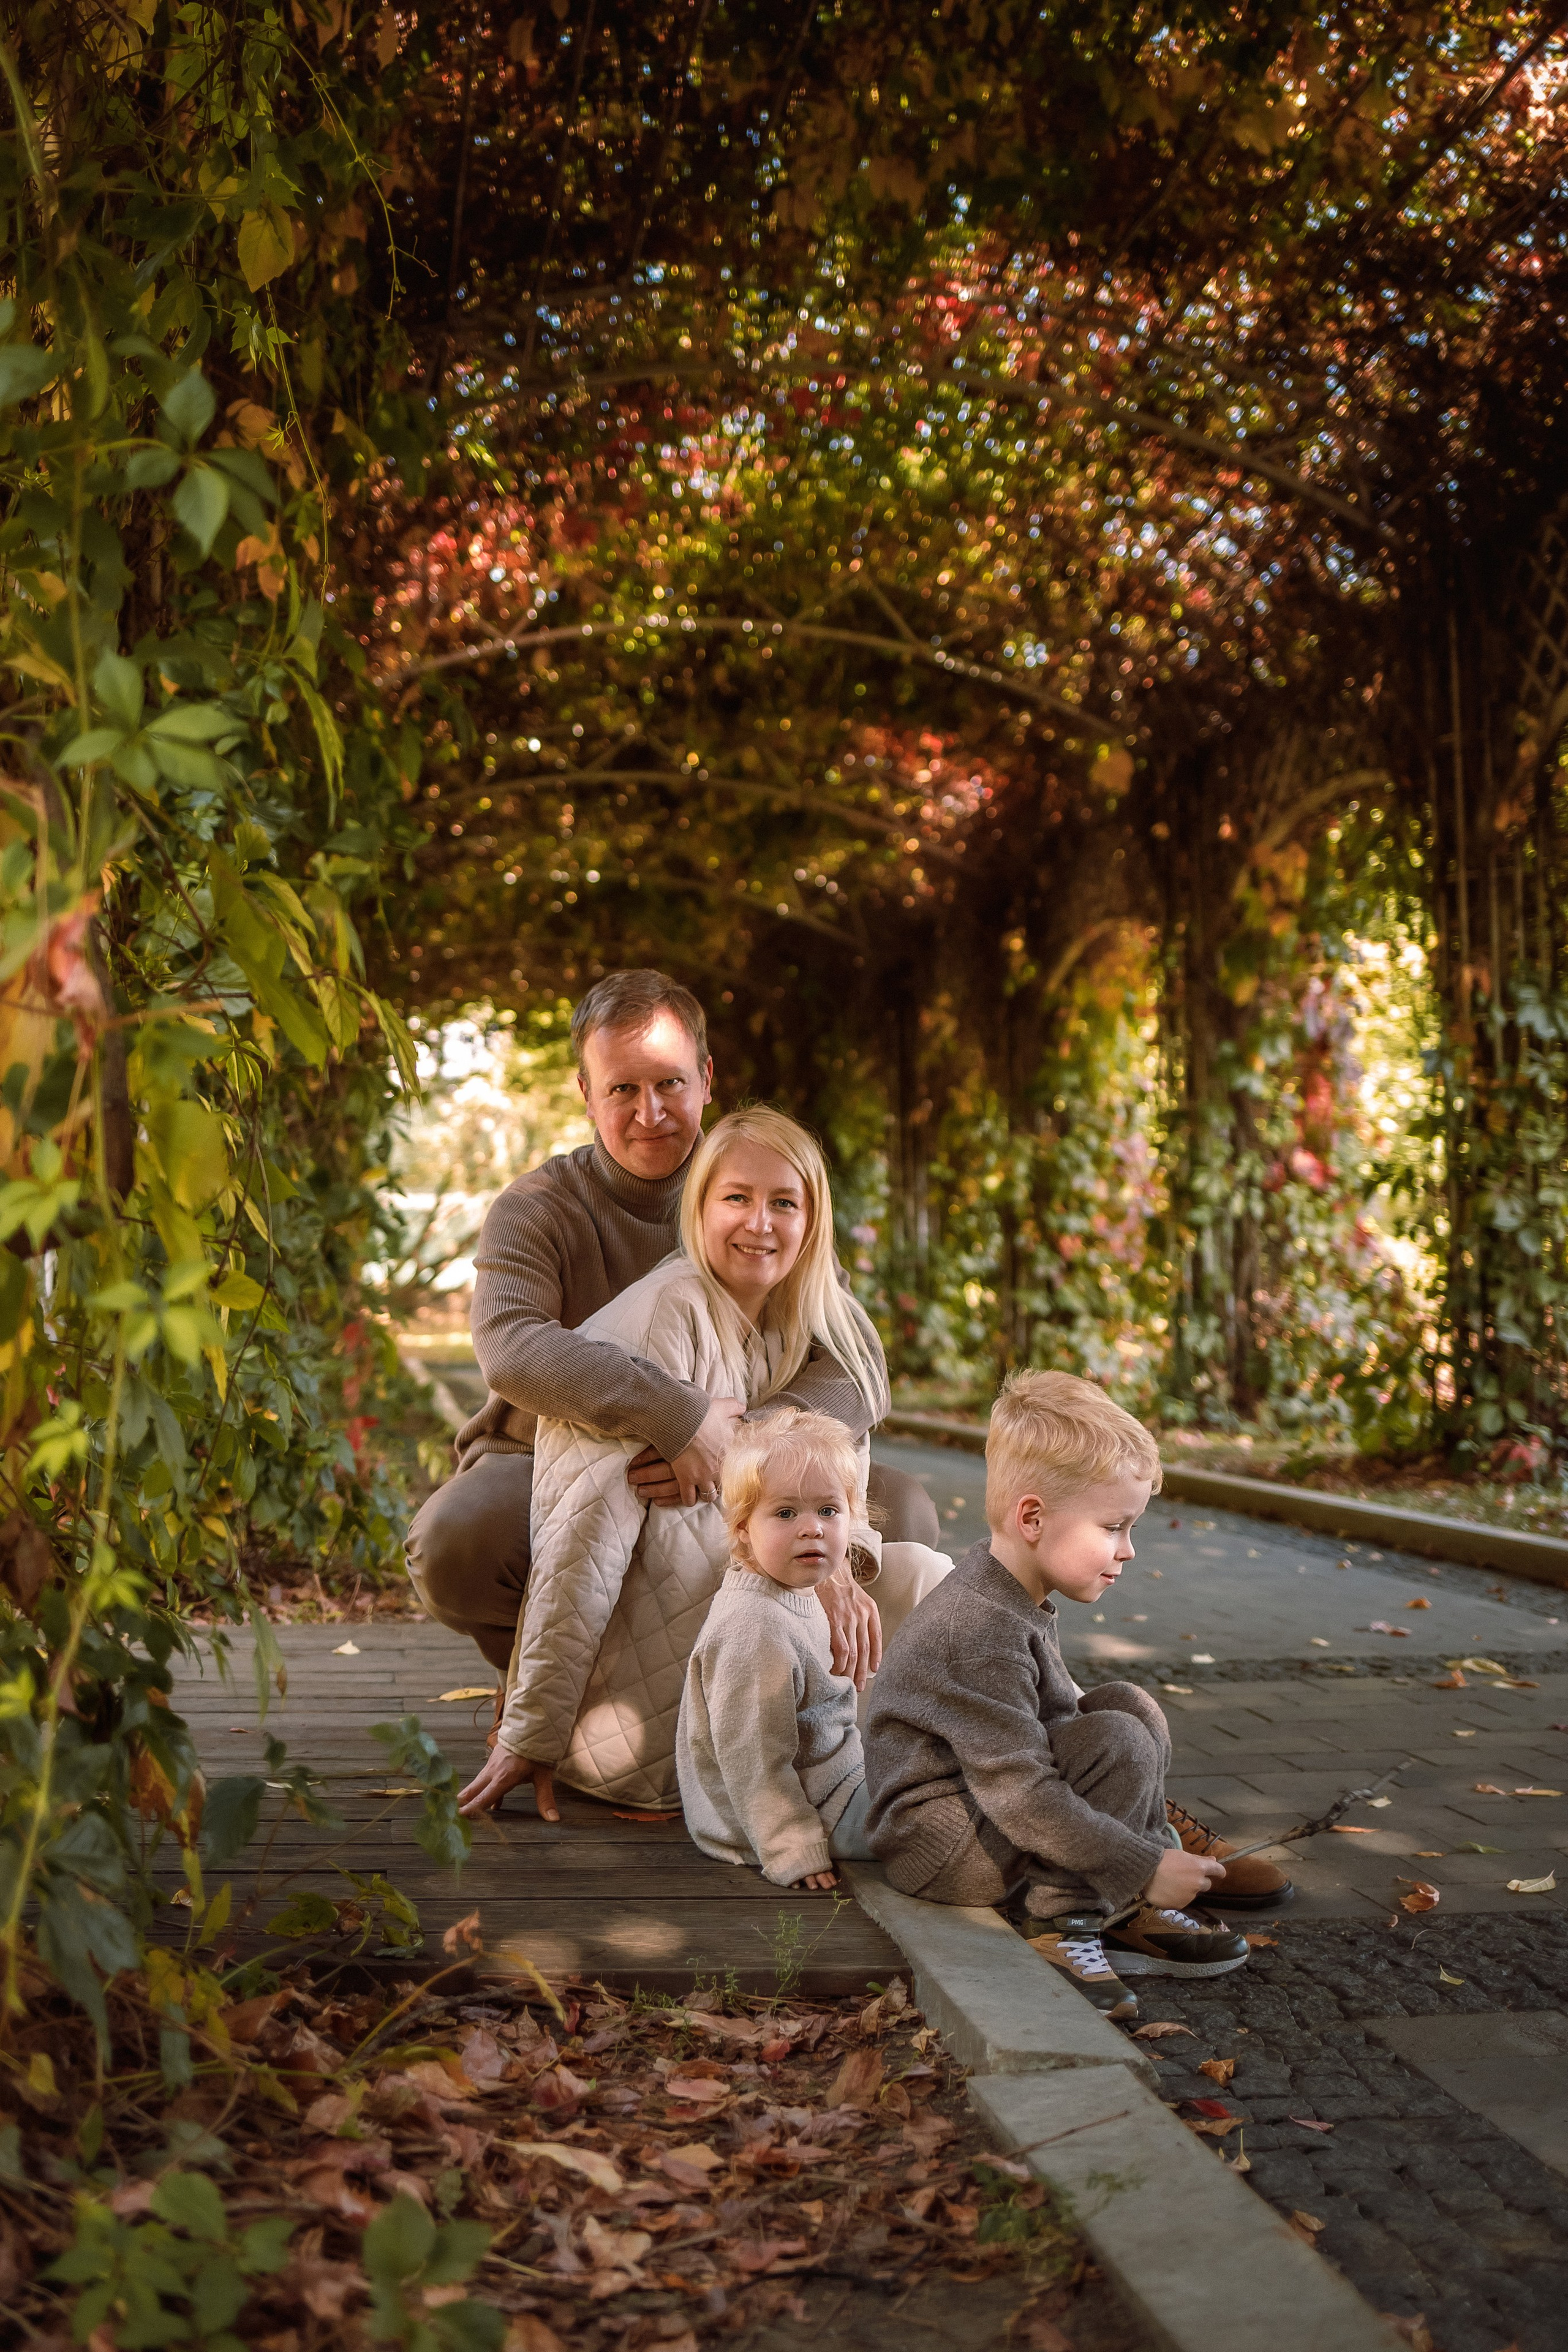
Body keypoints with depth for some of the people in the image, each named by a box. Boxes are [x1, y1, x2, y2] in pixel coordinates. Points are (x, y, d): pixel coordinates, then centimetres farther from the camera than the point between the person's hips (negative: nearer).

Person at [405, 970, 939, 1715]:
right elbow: (510, 1345, -33)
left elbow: (857, 1375, -14)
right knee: (451, 1542, -36)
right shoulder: (537, 1211, -10)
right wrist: (677, 1415, -44)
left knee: (902, 1512, -18)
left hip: (723, 1488, 3)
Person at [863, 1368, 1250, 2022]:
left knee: (1130, 1705, 3)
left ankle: (1129, 1915, 0)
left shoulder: (1014, 1599, 5)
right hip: (941, 1840, -11)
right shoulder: (981, 1632, -28)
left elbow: (1051, 1708, 21)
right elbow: (1019, 1796, -31)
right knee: (1120, 1742, -23)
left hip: (990, 1789, 11)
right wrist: (1145, 1868, -26)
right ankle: (1065, 1923, -14)